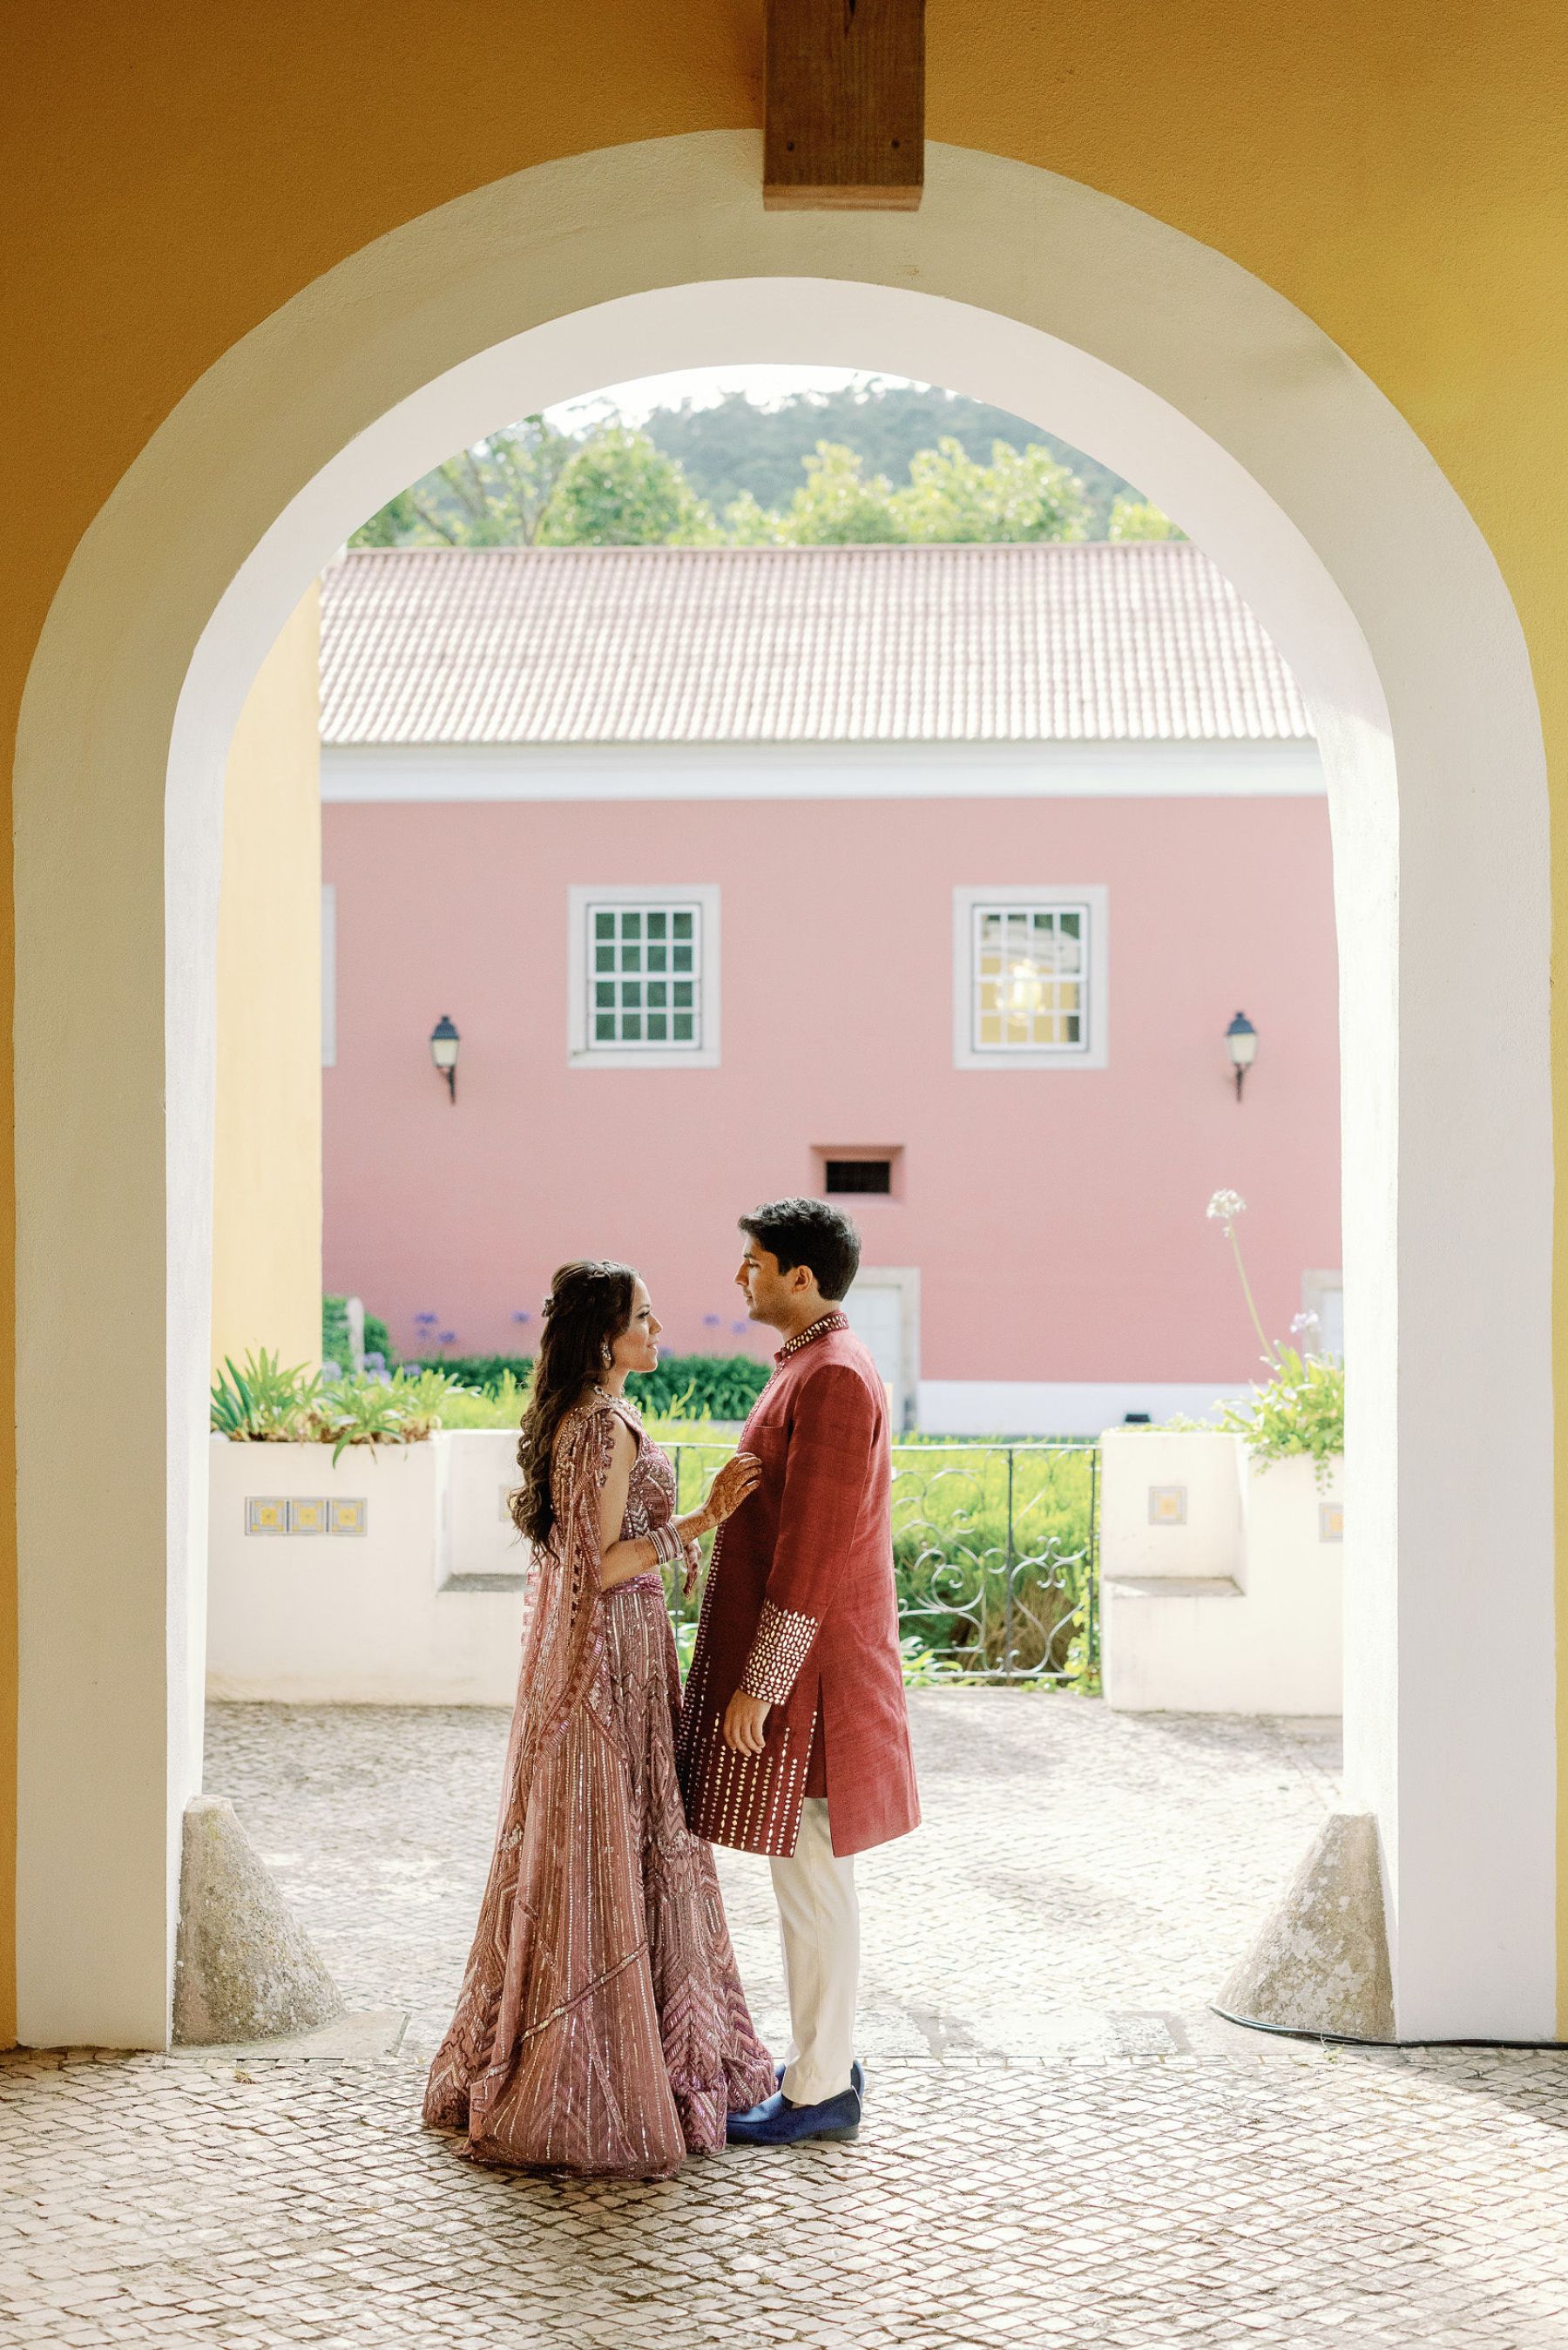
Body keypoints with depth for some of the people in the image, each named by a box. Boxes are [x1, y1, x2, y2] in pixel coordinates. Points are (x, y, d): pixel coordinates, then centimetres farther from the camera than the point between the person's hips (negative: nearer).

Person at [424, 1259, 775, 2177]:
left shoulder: (585, 1418, 13)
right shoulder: (606, 1427, -19)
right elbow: (603, 1566, -21)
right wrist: (699, 1522, -20)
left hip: (588, 1655, 10)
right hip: (611, 1659, -10)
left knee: (580, 1855, 16)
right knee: (610, 1858, -3)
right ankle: (602, 2087, 6)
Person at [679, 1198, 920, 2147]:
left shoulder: (833, 1378, -19)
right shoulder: (816, 1367, 14)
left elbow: (813, 1546, -22)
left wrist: (758, 1682, -21)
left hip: (802, 1666, -10)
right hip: (800, 1655, 10)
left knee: (812, 1878, -2)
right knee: (812, 1874, 16)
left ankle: (820, 2093, 7)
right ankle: (826, 2059, 25)